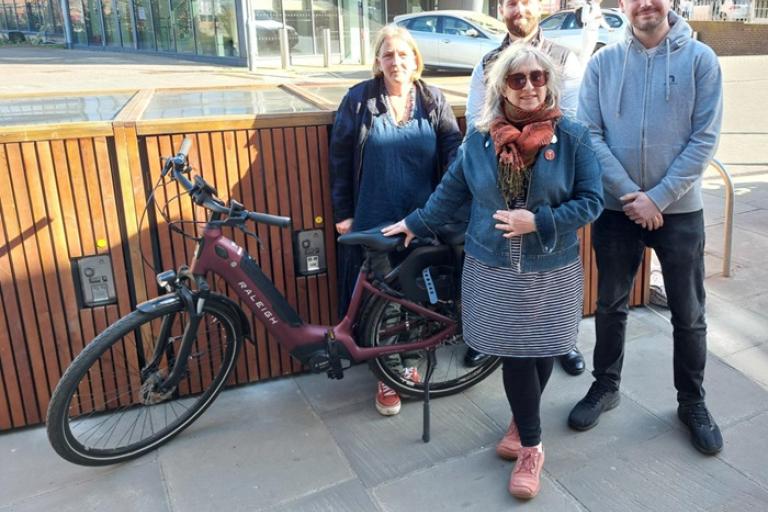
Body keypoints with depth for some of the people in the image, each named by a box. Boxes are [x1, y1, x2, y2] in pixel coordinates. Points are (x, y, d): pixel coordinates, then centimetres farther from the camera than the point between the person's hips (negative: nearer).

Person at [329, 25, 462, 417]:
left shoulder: (434, 101, 4)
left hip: (423, 220, 2)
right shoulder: (358, 100, -1)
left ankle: (403, 360, 31)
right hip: (374, 221, -1)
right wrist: (343, 213, 0)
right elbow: (340, 160, 1)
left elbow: (453, 149, -1)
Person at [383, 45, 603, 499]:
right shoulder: (480, 137, -1)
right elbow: (452, 190, 11)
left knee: (541, 352, 8)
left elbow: (591, 201, -7)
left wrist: (538, 222, -19)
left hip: (551, 271, -1)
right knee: (515, 354, 4)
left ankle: (522, 425, 35)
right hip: (494, 269, 1)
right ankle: (531, 444, 24)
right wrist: (415, 224, 14)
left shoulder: (573, 136, -7)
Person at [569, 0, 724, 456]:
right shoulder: (603, 63, 0)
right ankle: (606, 386, 33)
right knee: (611, 305, 13)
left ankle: (692, 402, 29)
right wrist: (629, 194, -15)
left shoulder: (700, 59, -3)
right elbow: (590, 134, -5)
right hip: (616, 208, 1)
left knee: (689, 314, 10)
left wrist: (657, 198, -15)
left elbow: (705, 139, -7)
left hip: (679, 210, -1)